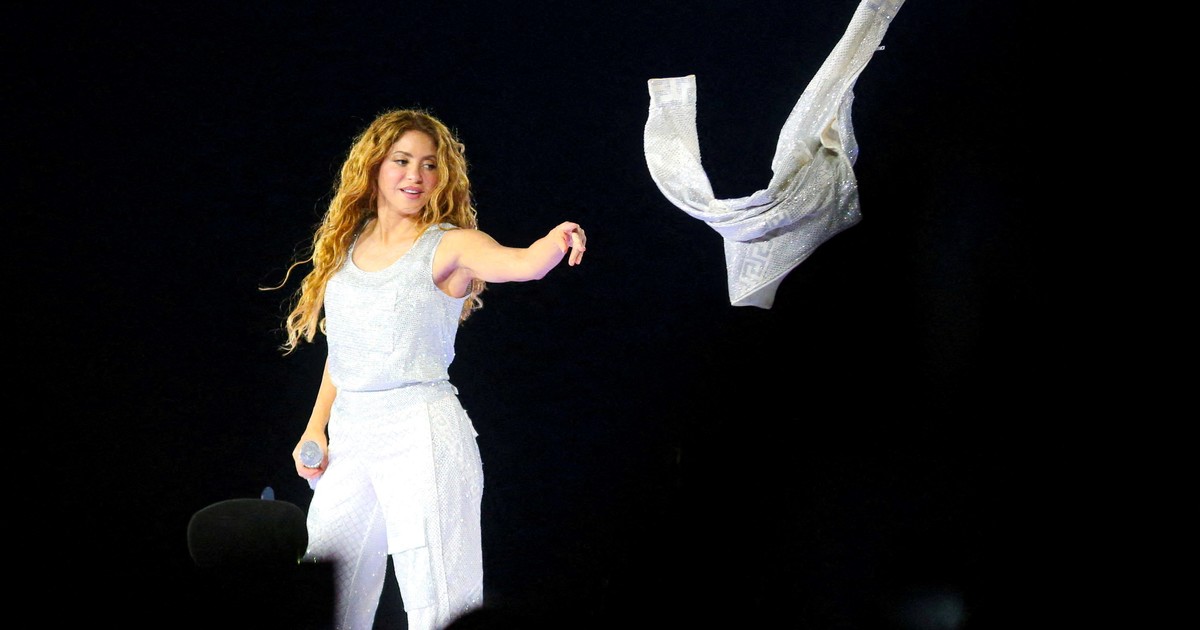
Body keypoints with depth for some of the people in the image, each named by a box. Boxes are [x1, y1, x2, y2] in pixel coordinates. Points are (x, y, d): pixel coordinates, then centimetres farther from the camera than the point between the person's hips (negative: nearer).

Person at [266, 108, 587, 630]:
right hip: (349, 438, 6)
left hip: (422, 435, -6)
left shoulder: (449, 245, -4)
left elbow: (522, 263, -23)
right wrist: (315, 428, 15)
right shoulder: (347, 244, 13)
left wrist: (556, 242, -44)